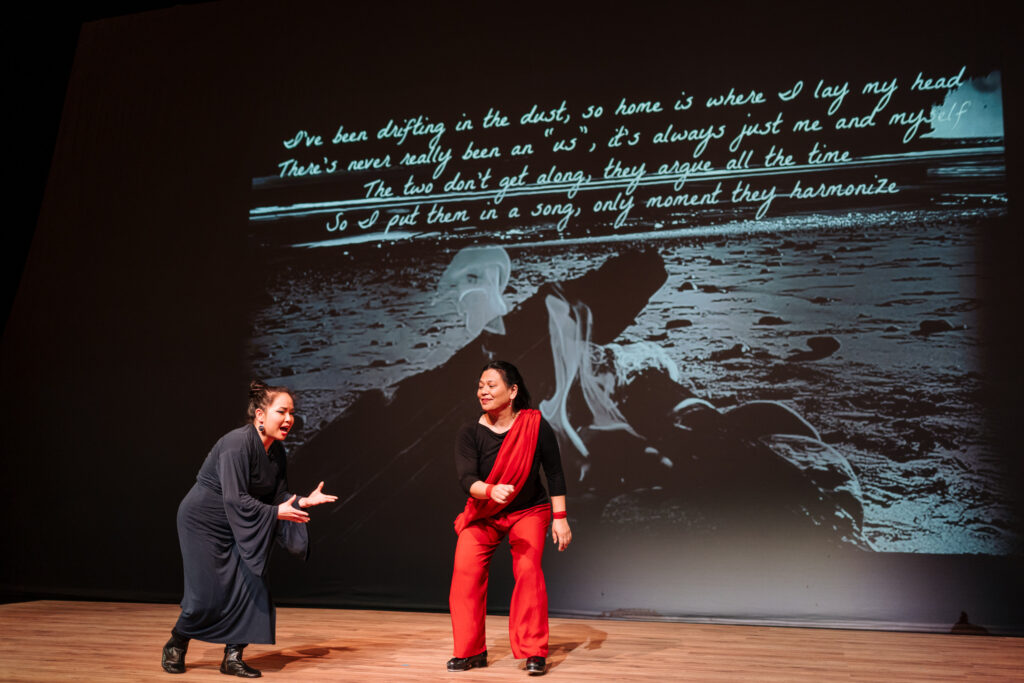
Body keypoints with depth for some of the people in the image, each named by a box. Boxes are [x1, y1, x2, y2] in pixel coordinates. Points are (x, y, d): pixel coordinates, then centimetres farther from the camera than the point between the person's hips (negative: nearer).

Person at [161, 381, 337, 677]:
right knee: (207, 594, -4)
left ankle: (233, 658, 11)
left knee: (250, 585, -2)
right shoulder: (237, 443, -27)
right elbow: (235, 499, -30)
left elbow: (279, 495, 2)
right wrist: (276, 512, -27)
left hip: (238, 528, 8)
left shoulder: (276, 452, -3)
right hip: (203, 522, -7)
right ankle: (175, 647, 25)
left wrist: (303, 501, -16)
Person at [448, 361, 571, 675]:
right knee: (465, 572, -11)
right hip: (484, 515, 2)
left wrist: (559, 518, -11)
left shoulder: (535, 425, -17)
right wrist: (491, 490, -45)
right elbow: (466, 479, -25)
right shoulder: (470, 433, -15)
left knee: (528, 571, -19)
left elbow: (554, 474, -9)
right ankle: (470, 651, 7)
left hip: (529, 511, -2)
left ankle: (534, 652, -2)